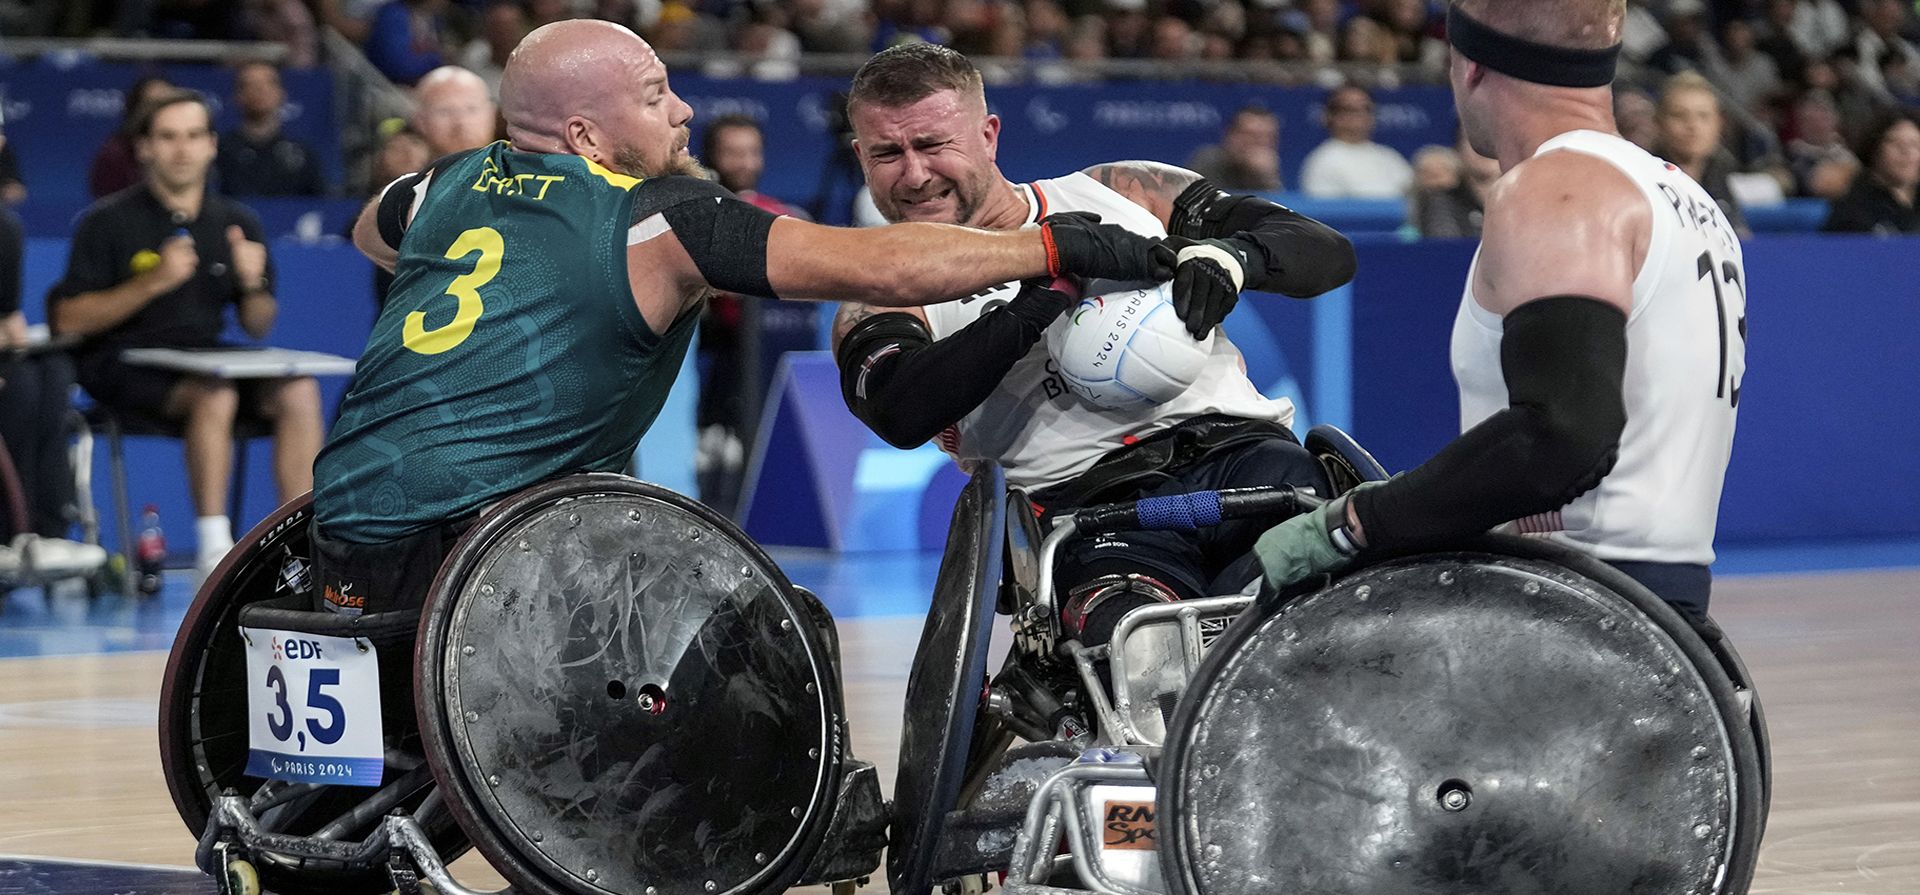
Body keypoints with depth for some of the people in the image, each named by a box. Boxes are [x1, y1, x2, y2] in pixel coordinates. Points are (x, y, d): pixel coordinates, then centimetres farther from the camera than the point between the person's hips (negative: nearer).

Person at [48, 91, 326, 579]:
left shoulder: (236, 222, 10)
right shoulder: (108, 222, -3)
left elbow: (257, 328, 14)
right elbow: (68, 321, -9)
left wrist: (253, 283, -9)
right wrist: (153, 282, -19)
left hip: (204, 359, 5)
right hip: (124, 368, -5)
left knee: (299, 392, -21)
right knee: (215, 395, -35)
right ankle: (214, 551, -33)